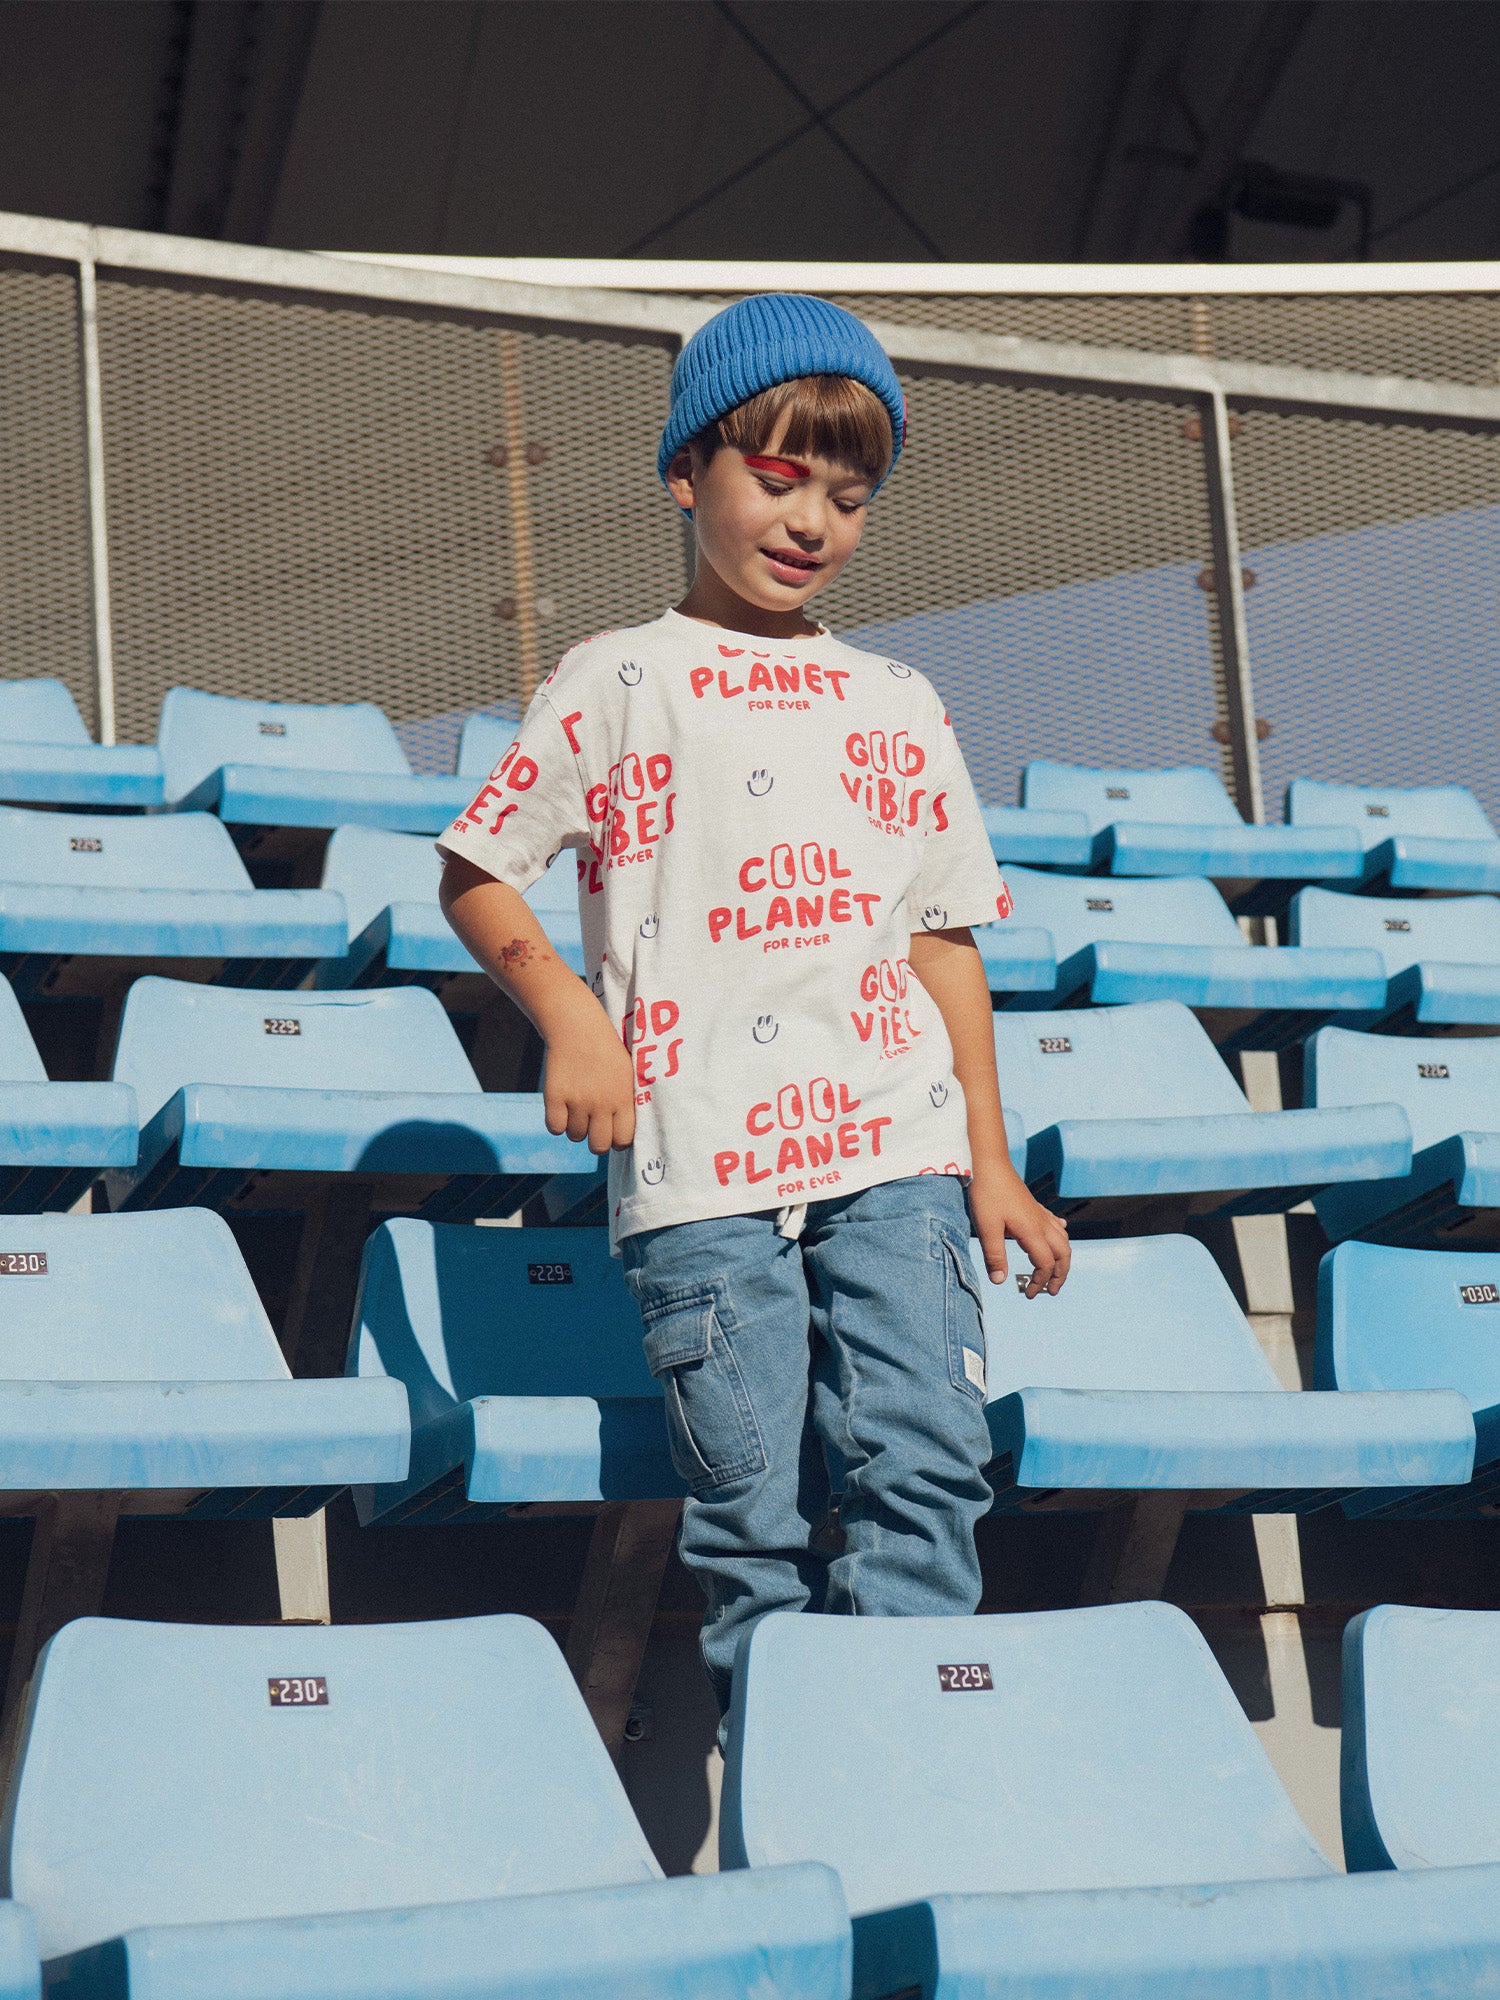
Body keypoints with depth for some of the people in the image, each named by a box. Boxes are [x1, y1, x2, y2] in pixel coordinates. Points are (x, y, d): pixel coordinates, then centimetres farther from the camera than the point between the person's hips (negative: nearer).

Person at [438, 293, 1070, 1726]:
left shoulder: (896, 705, 16)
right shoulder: (616, 683, 6)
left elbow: (944, 938, 17)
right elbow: (475, 875, 6)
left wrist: (990, 1161, 13)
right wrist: (565, 1011, -11)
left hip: (894, 1145, 3)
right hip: (696, 1169, -3)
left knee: (922, 1462, -10)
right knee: (752, 1510, -2)